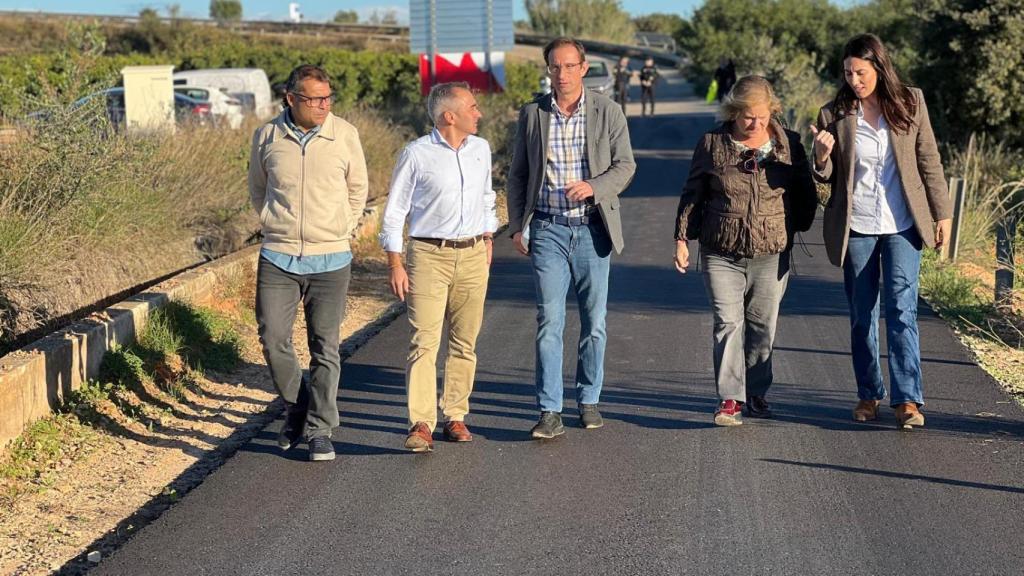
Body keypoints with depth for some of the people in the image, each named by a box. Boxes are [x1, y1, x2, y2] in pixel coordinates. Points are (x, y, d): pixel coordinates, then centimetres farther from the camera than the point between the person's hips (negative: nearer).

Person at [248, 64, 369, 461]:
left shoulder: (345, 135, -2)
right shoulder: (266, 137, 0)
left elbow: (357, 189, 12)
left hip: (331, 260, -1)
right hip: (278, 258, 1)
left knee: (325, 349, 2)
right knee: (273, 341, -1)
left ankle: (319, 431, 10)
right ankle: (297, 409, 23)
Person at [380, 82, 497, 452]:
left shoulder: (481, 149, 10)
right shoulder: (416, 154, -6)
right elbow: (395, 211, -1)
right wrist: (395, 265, -5)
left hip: (473, 256, 5)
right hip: (429, 255, -5)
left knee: (464, 342, 6)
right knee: (424, 341, -10)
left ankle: (455, 416, 15)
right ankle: (421, 424, -11)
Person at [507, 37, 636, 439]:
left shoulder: (608, 112, 0)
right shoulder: (532, 114, 4)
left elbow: (625, 165, -1)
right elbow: (518, 174, 10)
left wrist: (593, 187, -20)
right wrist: (517, 226, 4)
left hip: (592, 228, 0)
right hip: (547, 229, 0)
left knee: (594, 321, 8)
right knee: (548, 322, -5)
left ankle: (588, 400, 23)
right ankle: (550, 412, -4)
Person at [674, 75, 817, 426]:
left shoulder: (788, 145, 4)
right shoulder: (712, 144, 1)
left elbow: (805, 193, 14)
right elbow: (692, 194, 7)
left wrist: (797, 227, 5)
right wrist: (682, 238, 3)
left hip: (771, 253, 1)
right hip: (721, 253, -1)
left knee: (763, 326, 7)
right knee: (728, 322, -9)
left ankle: (756, 394, 21)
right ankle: (730, 399, -8)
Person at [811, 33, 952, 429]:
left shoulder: (910, 103, -1)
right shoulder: (834, 115, -1)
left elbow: (929, 160, 6)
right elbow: (825, 177, 3)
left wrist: (942, 213, 5)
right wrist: (822, 157, -19)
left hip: (902, 225, -1)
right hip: (855, 227, 1)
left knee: (902, 308, -9)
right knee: (862, 315, 8)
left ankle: (907, 399, -8)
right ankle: (868, 395, 20)